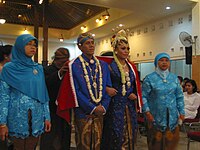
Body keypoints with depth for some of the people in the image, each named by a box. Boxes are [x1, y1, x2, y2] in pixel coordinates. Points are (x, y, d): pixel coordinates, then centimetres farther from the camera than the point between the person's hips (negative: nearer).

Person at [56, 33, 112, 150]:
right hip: (83, 113, -4)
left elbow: (108, 87, 7)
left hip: (100, 112, 4)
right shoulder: (74, 65, -6)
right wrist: (93, 108, -12)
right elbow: (75, 91, -11)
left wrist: (103, 107, -7)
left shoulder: (103, 65, 8)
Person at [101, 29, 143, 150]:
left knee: (130, 134, 11)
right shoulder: (110, 66, -9)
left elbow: (136, 87, 16)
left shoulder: (132, 67, 9)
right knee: (116, 136, -1)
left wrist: (137, 105, 7)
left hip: (130, 106, 6)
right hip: (115, 106, -5)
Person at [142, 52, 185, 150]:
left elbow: (179, 97, 11)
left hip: (172, 117, 4)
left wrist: (181, 112, 7)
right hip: (155, 117, -3)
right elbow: (144, 96, -6)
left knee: (171, 141, 11)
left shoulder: (174, 78, 8)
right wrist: (147, 111, -14)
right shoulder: (149, 78, -4)